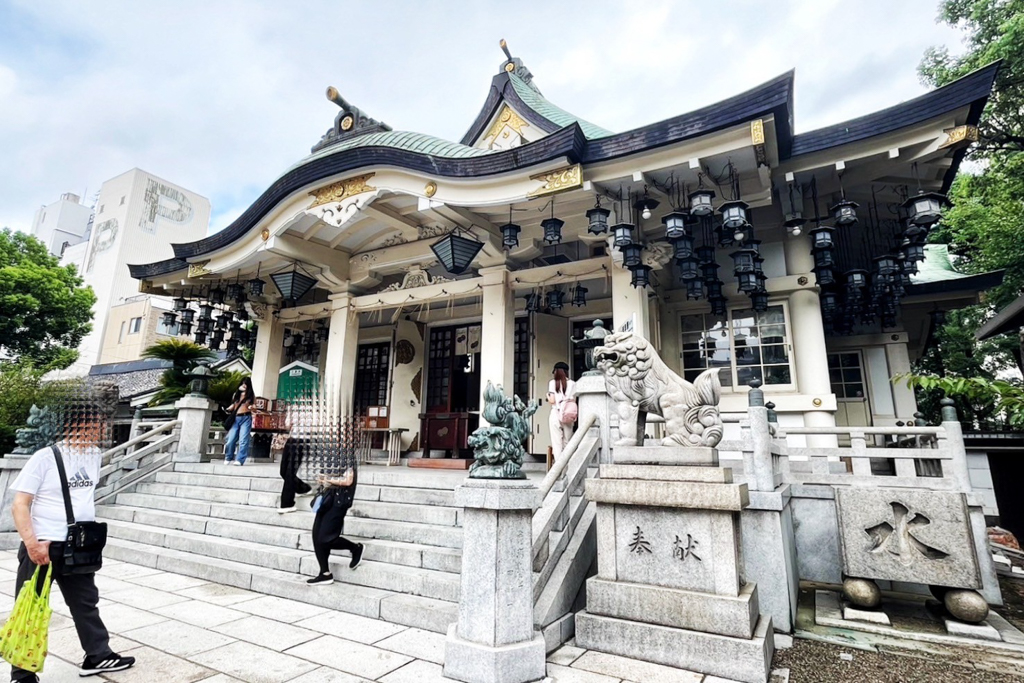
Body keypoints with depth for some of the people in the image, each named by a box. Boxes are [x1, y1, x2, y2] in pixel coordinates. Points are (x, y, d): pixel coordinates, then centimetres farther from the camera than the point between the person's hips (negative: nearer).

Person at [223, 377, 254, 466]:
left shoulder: (251, 395, 8)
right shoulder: (236, 394, 15)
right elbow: (232, 406, 19)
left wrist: (251, 407, -15)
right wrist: (228, 409, -1)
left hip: (246, 418, -3)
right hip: (235, 418, 3)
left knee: (243, 440, -8)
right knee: (231, 439, 1)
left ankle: (240, 460, -8)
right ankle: (228, 458, 18)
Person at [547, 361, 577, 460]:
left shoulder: (552, 383, -2)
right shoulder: (572, 384, 2)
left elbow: (552, 401, -5)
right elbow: (573, 401, 1)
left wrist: (548, 397, 14)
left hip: (556, 414, -2)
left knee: (556, 442, 1)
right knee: (567, 443, 11)